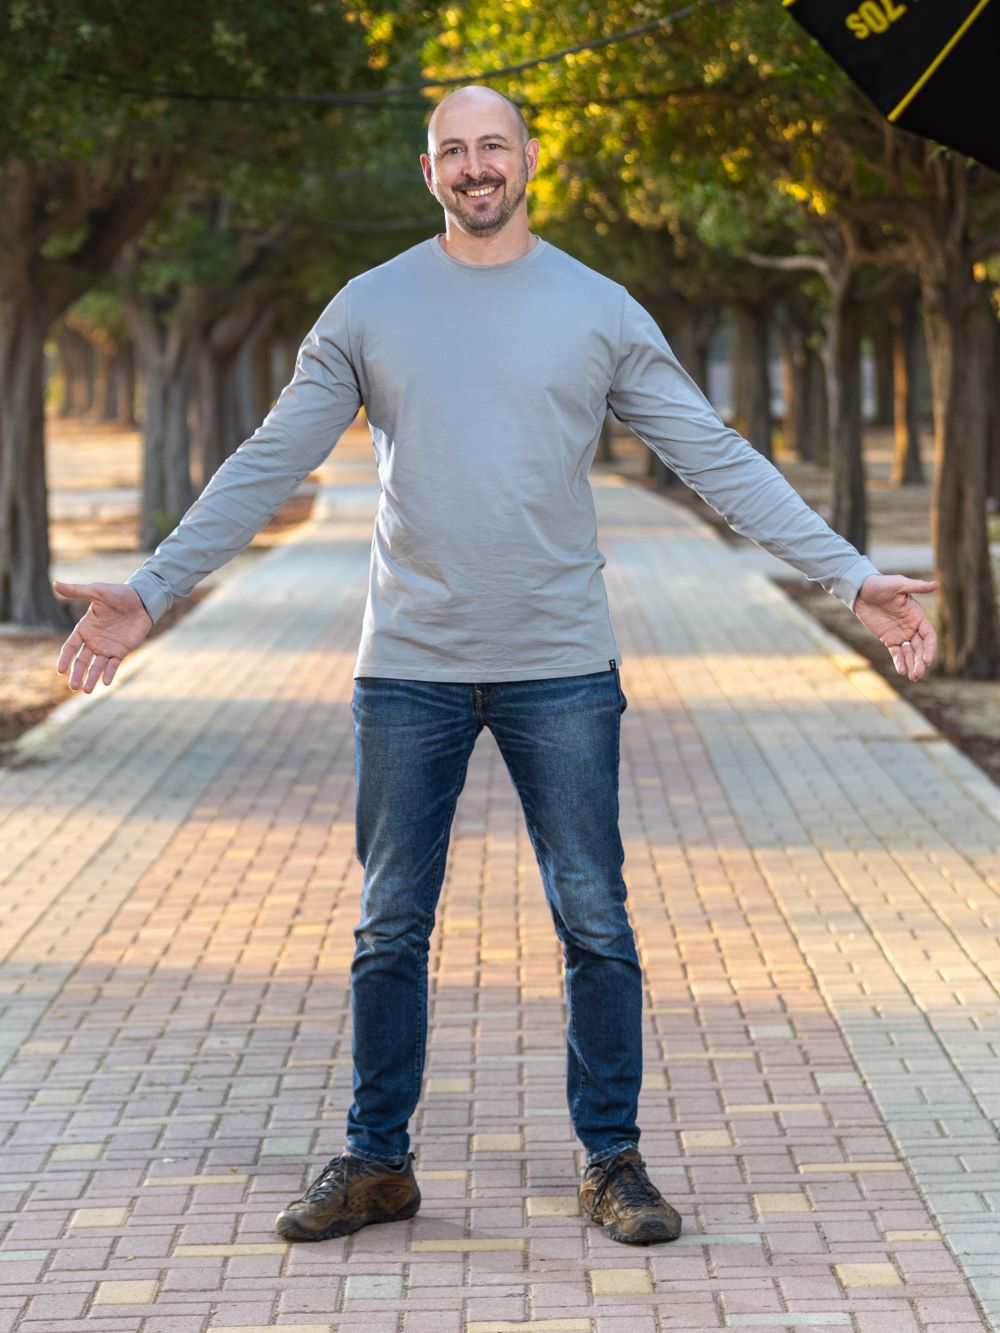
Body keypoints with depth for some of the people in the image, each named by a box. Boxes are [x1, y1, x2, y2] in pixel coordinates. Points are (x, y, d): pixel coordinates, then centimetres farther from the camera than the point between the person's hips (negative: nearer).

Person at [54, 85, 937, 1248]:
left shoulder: (601, 314, 3)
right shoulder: (369, 310, 4)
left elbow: (720, 462, 3)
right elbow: (268, 467, 6)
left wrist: (853, 577, -4)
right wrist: (148, 592, 1)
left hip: (560, 671, 0)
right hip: (408, 671, 1)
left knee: (595, 929, 2)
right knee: (390, 933, 7)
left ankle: (611, 1162, 14)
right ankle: (376, 1163, 19)